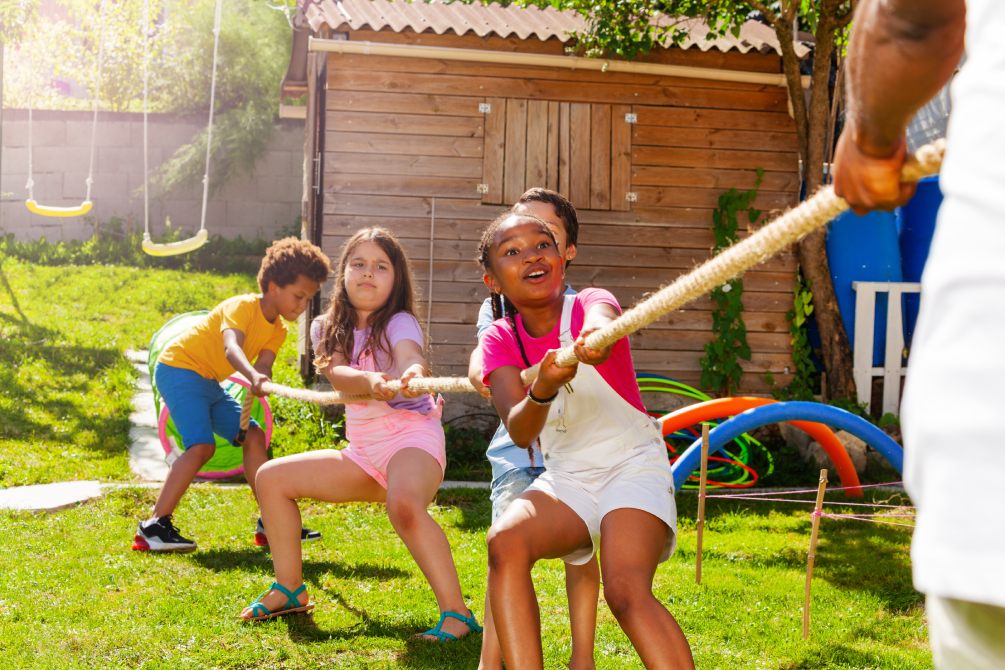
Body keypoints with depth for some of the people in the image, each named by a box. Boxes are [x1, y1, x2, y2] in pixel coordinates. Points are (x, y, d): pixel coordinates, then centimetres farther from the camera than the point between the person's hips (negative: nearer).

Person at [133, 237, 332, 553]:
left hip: (209, 383, 9)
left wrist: (262, 380, -36)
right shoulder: (243, 307, -21)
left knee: (253, 437, 5)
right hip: (179, 370, -9)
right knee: (202, 446, -23)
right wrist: (253, 376, -59)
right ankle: (153, 528, -20)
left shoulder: (277, 331, 5)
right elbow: (231, 348, -40)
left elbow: (262, 366, -12)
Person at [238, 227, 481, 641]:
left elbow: (411, 360, -30)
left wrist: (412, 377, -55)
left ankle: (456, 613, -31)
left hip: (412, 436, -6)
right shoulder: (328, 329, 6)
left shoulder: (399, 323, -8)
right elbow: (337, 375, -14)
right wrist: (370, 381, -37)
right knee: (272, 478, 3)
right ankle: (289, 591, 14)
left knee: (405, 505, -38)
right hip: (363, 450, 7)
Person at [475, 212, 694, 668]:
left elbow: (601, 321, -37)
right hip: (565, 478, 4)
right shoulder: (500, 340, -2)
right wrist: (543, 390, -40)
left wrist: (595, 336, -63)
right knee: (504, 543, -27)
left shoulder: (589, 304, -9)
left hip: (633, 464, -3)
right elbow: (519, 432, -18)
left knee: (627, 590, -28)